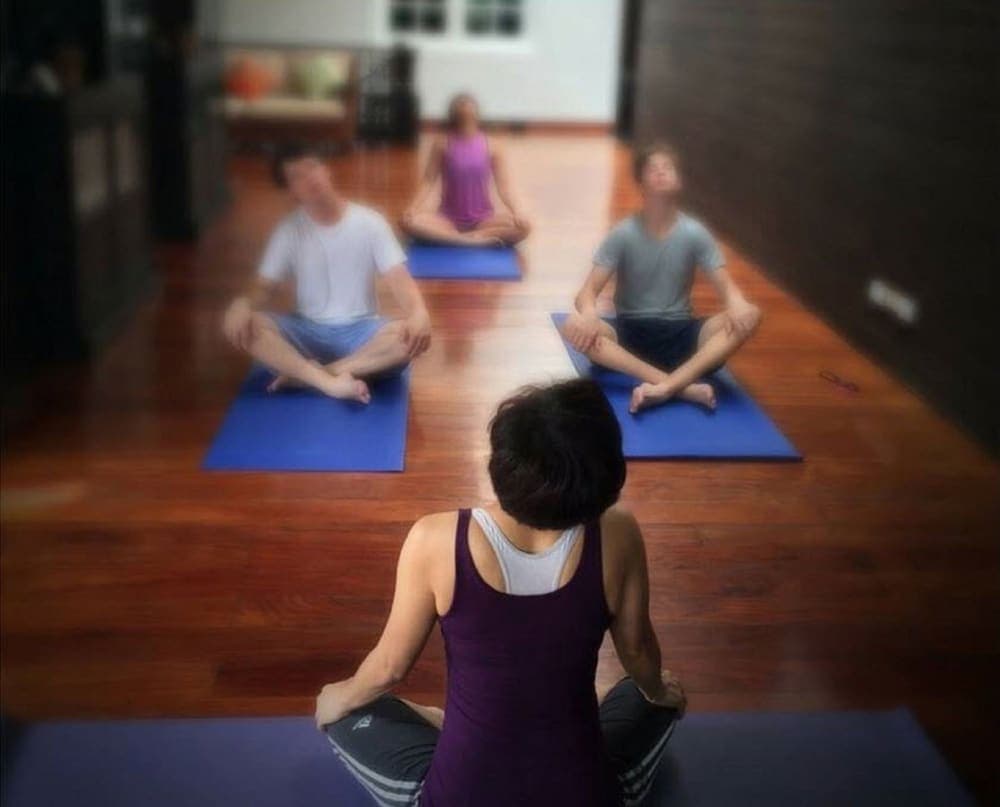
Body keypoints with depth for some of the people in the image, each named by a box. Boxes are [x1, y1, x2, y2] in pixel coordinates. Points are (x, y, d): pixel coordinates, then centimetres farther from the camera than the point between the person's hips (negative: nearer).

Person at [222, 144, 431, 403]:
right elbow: (264, 286, 1)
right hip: (307, 331, 1)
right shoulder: (289, 230, -1)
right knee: (239, 324, -26)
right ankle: (331, 381, -36)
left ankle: (307, 374, -29)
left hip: (359, 330, -1)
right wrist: (242, 303, -25)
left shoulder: (369, 222, -6)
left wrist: (419, 312, -34)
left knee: (413, 335, -33)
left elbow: (399, 278, -11)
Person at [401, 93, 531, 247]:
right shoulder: (442, 144, -3)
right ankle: (473, 240, -31)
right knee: (409, 221, -30)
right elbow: (429, 181, -4)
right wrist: (413, 207, -21)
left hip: (482, 219, 1)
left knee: (522, 226, -27)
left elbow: (502, 185, -5)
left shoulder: (490, 146, -3)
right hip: (449, 219, 0)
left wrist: (515, 212, -22)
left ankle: (453, 237, -25)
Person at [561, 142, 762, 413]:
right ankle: (685, 386, -37)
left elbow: (726, 285, -6)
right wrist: (589, 313, -36)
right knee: (574, 326, -32)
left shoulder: (694, 233, -3)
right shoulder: (623, 234, -6)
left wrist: (736, 302, -32)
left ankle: (664, 386, -38)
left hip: (680, 331, 1)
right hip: (631, 331, -1)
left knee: (748, 316, -24)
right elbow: (589, 290, -11)